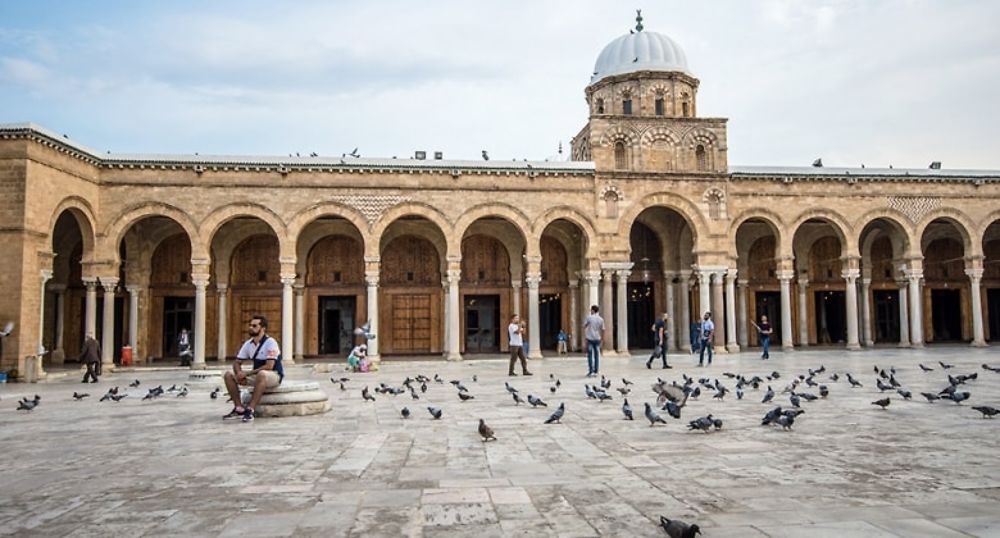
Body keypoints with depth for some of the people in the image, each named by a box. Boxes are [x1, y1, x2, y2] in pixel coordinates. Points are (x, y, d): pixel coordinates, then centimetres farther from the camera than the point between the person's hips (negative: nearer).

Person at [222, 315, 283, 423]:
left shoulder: (270, 342, -17)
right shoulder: (248, 344, 4)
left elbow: (269, 366, -24)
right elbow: (237, 362, 9)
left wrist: (247, 374, -23)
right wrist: (239, 373, -15)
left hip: (274, 376, -7)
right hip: (257, 376, 7)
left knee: (261, 374, -41)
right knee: (229, 375, -6)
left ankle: (250, 409, -36)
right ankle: (239, 409, -7)